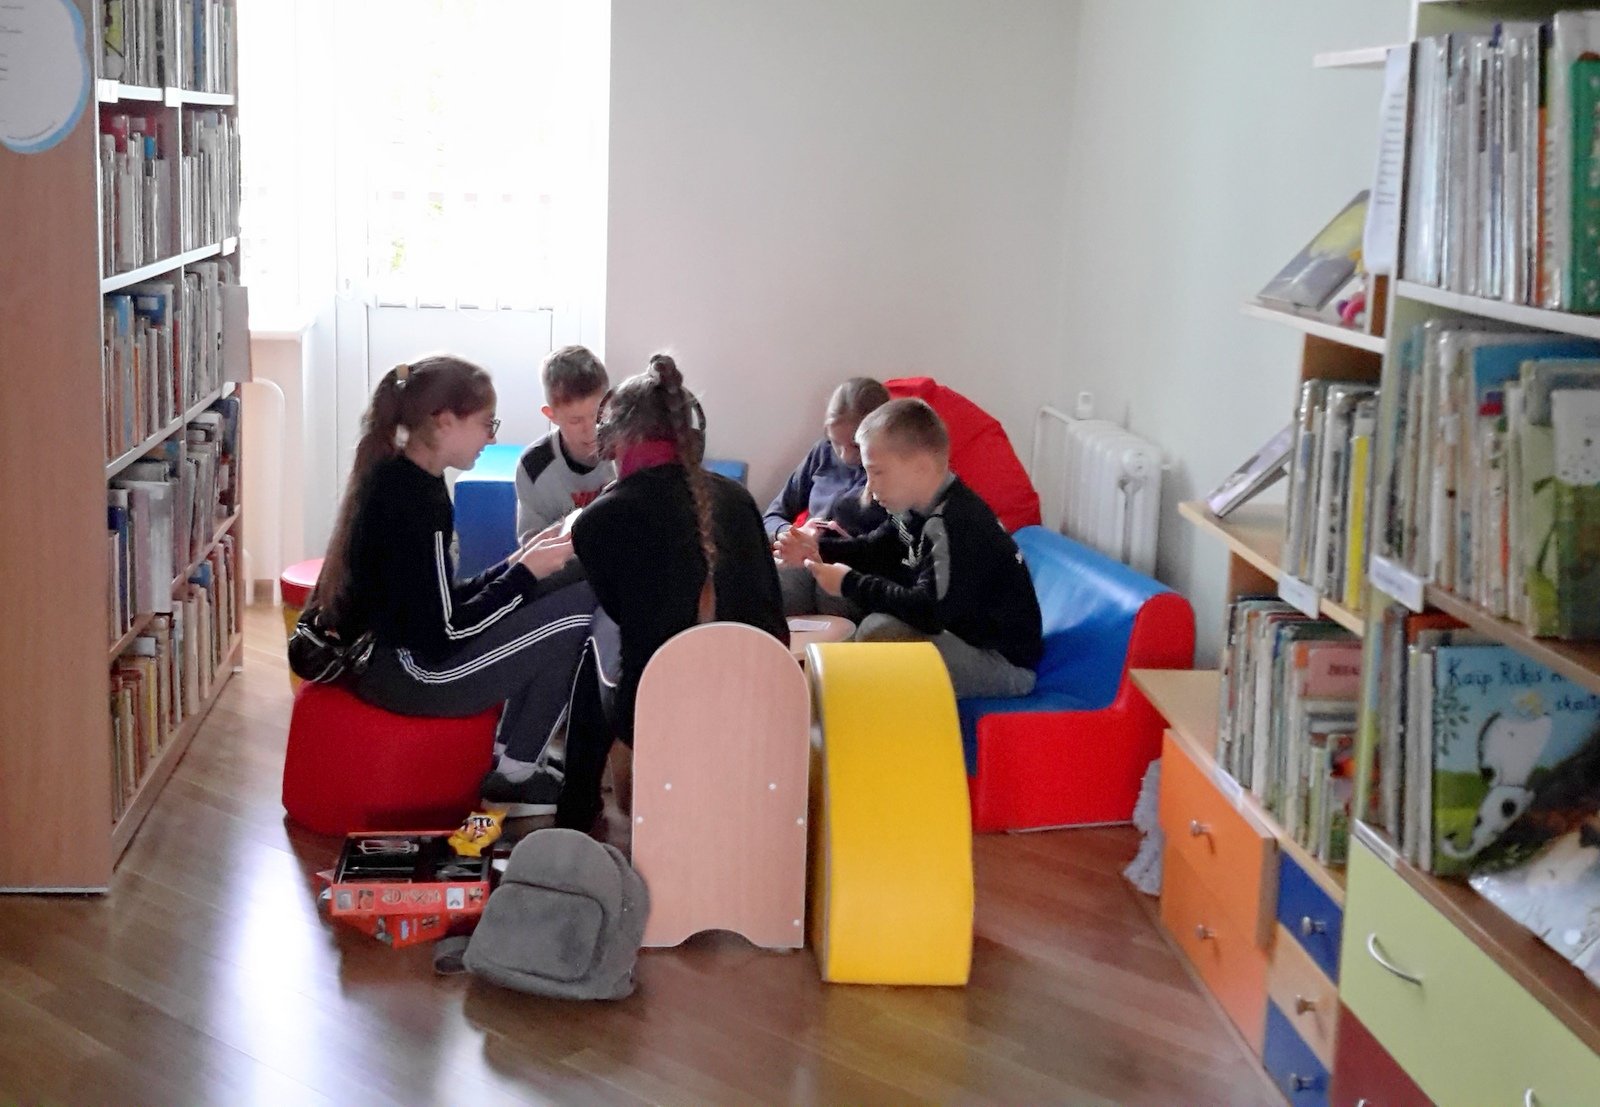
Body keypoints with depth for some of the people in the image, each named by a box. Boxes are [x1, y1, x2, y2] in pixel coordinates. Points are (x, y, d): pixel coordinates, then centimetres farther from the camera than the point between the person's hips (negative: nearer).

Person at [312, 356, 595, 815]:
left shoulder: (394, 475, 9)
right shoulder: (419, 501, -21)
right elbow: (441, 635, -21)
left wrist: (518, 564, 7)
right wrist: (525, 573, -12)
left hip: (379, 652, 10)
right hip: (409, 674, -10)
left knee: (560, 586, 15)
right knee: (580, 605, -9)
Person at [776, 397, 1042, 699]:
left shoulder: (957, 525, -27)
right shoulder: (919, 509, 2)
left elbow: (929, 613, -33)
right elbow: (876, 550, 19)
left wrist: (850, 584, -22)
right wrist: (818, 549, 1)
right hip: (962, 634, 10)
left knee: (878, 631, -23)